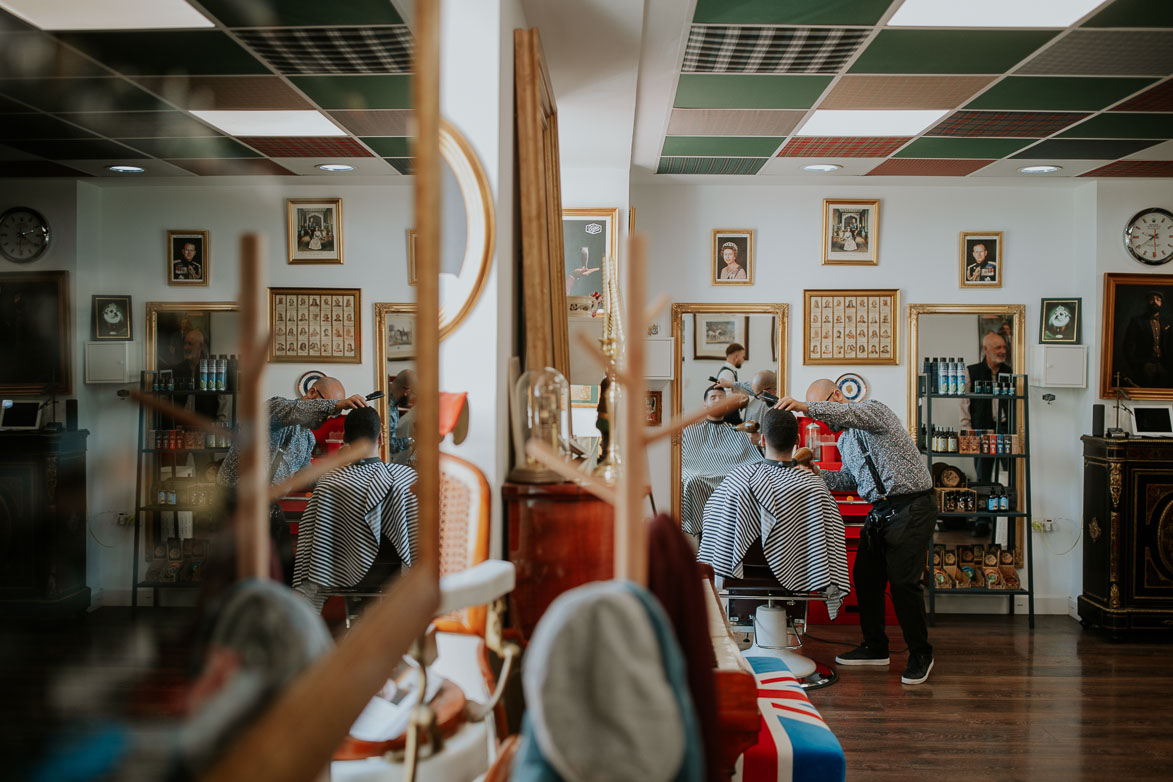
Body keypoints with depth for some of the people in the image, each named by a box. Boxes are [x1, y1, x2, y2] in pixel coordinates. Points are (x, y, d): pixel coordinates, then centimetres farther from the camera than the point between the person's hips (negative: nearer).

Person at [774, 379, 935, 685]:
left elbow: (854, 414, -32)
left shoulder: (874, 409, -9)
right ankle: (875, 647, 22)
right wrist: (817, 474, 3)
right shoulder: (844, 439, 18)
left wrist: (808, 406, -40)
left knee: (902, 581, -9)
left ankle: (920, 654, 7)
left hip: (911, 508, -9)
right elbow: (852, 480, 18)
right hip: (880, 511, 9)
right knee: (865, 576, 8)